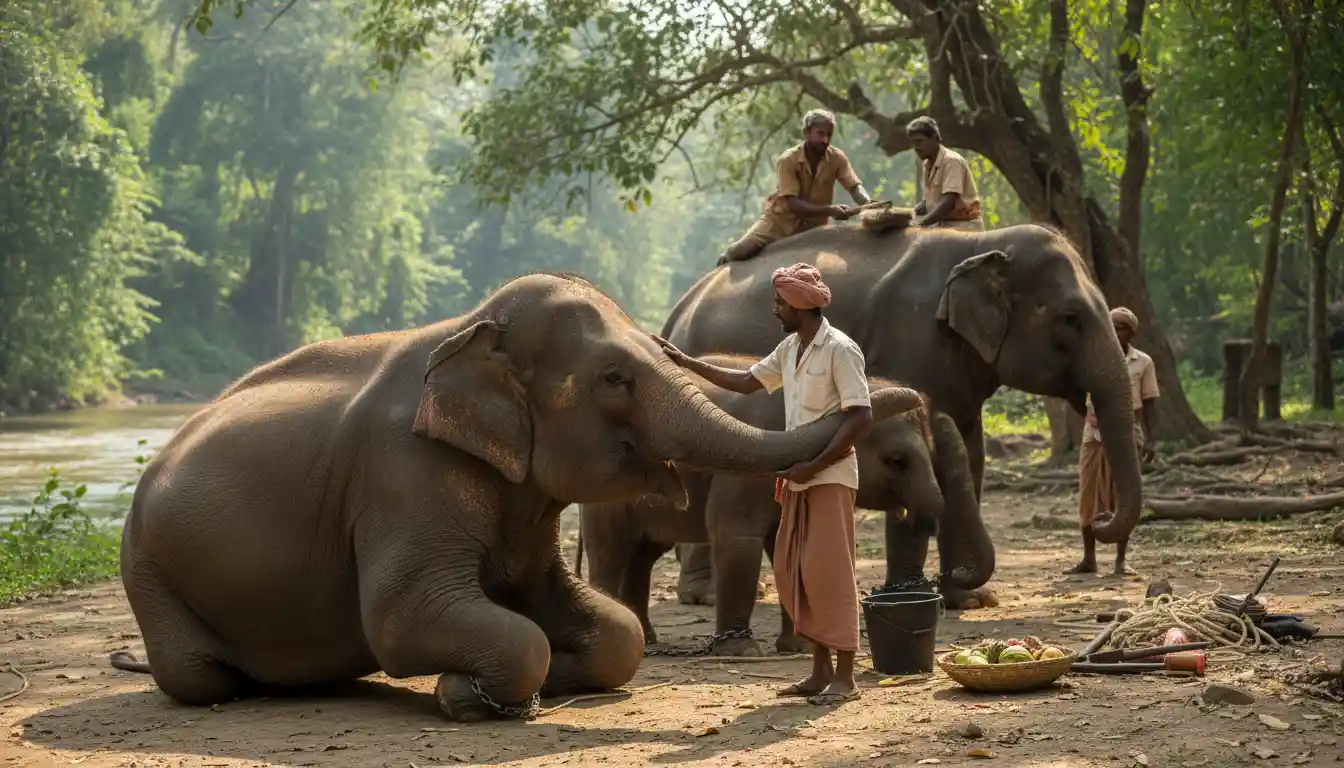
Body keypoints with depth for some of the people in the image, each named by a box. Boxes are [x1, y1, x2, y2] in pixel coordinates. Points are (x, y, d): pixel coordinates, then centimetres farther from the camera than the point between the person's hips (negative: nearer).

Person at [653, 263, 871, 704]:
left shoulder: (840, 350, -12)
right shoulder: (789, 349, 13)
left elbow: (861, 419, -18)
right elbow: (746, 382, 23)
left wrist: (815, 465, -20)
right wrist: (684, 362, 19)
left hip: (830, 477, -8)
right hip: (798, 477, 9)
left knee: (828, 572, -11)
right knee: (791, 571, 7)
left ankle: (845, 677, -8)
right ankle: (821, 670, 13)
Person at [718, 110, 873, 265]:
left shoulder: (837, 158, -9)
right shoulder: (788, 160, -20)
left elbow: (855, 186, -16)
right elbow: (793, 204, -27)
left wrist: (869, 204, -40)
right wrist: (829, 210, -40)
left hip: (812, 226, 3)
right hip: (780, 219, -3)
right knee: (741, 250, -22)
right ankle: (728, 258, 15)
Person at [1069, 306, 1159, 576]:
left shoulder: (1143, 362, 3)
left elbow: (1149, 403, 3)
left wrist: (1150, 440, -4)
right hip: (1095, 435, 1)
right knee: (1089, 496, 1)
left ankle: (1120, 561, 5)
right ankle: (1088, 559, 8)